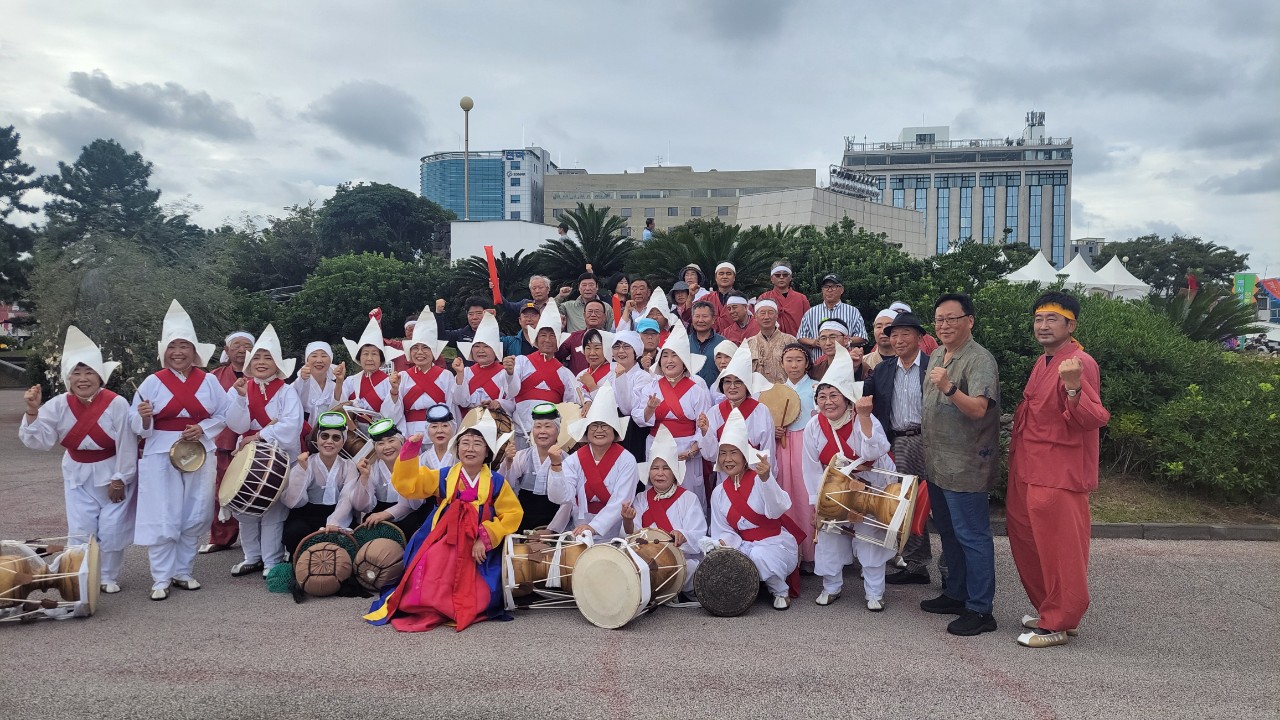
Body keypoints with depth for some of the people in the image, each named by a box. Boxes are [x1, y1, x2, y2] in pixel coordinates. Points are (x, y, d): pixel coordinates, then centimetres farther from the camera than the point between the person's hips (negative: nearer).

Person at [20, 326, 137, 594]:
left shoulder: (116, 404, -21)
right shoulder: (59, 405, -10)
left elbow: (126, 446, -16)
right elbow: (39, 441, -14)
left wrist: (119, 479, -13)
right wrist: (33, 412, -28)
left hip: (114, 474, -3)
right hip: (78, 476, 3)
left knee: (112, 530, 1)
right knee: (80, 531, 4)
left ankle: (109, 577, 20)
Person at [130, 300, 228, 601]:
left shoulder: (209, 381, 3)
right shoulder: (152, 382, -1)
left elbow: (224, 415, 6)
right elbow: (137, 425, 0)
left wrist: (203, 428, -11)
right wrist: (144, 418, -22)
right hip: (160, 456, -2)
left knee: (194, 517, 8)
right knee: (162, 519, -3)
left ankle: (183, 572, 22)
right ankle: (161, 578, 8)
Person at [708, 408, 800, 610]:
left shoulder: (759, 479, -10)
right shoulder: (719, 493, 6)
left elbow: (777, 510, -28)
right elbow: (724, 531, 7)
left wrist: (765, 479, -43)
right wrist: (723, 543, -17)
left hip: (776, 542, -4)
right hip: (744, 546, 4)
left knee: (758, 556, -36)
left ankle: (781, 591, -5)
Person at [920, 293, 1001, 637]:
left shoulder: (979, 360, -16)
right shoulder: (938, 355, 12)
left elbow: (978, 408, -29)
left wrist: (948, 387, -44)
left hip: (965, 467, -9)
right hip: (937, 464, 9)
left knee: (972, 537, -3)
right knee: (949, 533, 19)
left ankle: (979, 610, 6)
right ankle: (955, 594, 32)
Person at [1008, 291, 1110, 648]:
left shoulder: (1080, 364, -14)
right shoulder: (1042, 364, 15)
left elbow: (1095, 419, -23)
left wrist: (1073, 389, -39)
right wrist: (1016, 451, 21)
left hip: (1059, 476, -10)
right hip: (1028, 471, 10)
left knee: (1059, 548, 0)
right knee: (1027, 544, 17)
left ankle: (1058, 624, 11)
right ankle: (1047, 609, 31)